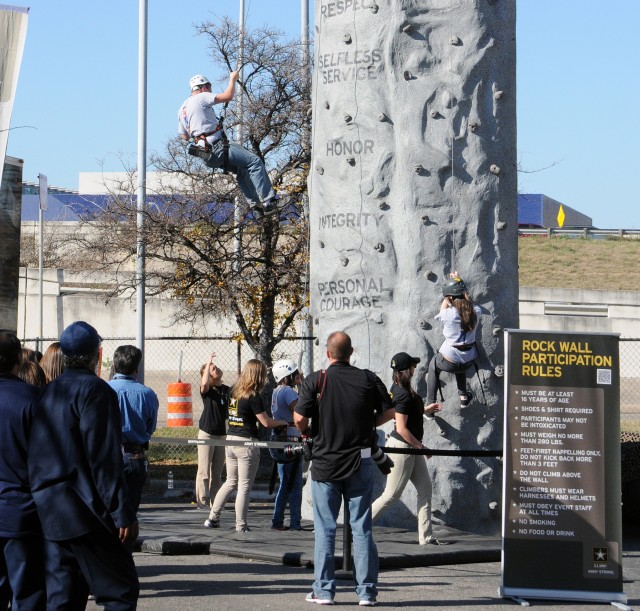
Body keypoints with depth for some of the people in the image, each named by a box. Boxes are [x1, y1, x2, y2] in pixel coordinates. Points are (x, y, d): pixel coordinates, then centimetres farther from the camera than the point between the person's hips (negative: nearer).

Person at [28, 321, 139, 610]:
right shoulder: (94, 389, -11)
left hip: (50, 513, 8)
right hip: (85, 514, -8)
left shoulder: (49, 392, 13)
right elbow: (105, 458, -17)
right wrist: (123, 513, -16)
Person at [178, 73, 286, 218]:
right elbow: (228, 96, -15)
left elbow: (184, 136, 24)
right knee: (254, 161, -10)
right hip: (216, 148, -10)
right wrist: (233, 79, 0)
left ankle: (256, 206, 17)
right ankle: (268, 202, -16)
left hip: (206, 154, 10)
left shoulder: (182, 109, 18)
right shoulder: (201, 97, -8)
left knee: (242, 169, 22)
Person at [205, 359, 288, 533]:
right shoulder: (253, 396, -13)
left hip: (230, 440, 7)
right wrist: (284, 422, 5)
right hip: (247, 442, -7)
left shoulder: (234, 393, 10)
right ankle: (241, 526, 3)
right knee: (244, 486, 0)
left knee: (231, 482, 18)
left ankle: (212, 518, 16)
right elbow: (266, 422, -12)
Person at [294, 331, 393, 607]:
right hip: (360, 462, 1)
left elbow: (300, 420, -12)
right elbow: (387, 412, 5)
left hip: (324, 463, -1)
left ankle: (324, 590, 7)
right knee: (362, 528, 5)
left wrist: (308, 432, 9)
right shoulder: (368, 380, -2)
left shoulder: (314, 381, -8)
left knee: (325, 530, 6)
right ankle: (366, 591, 5)